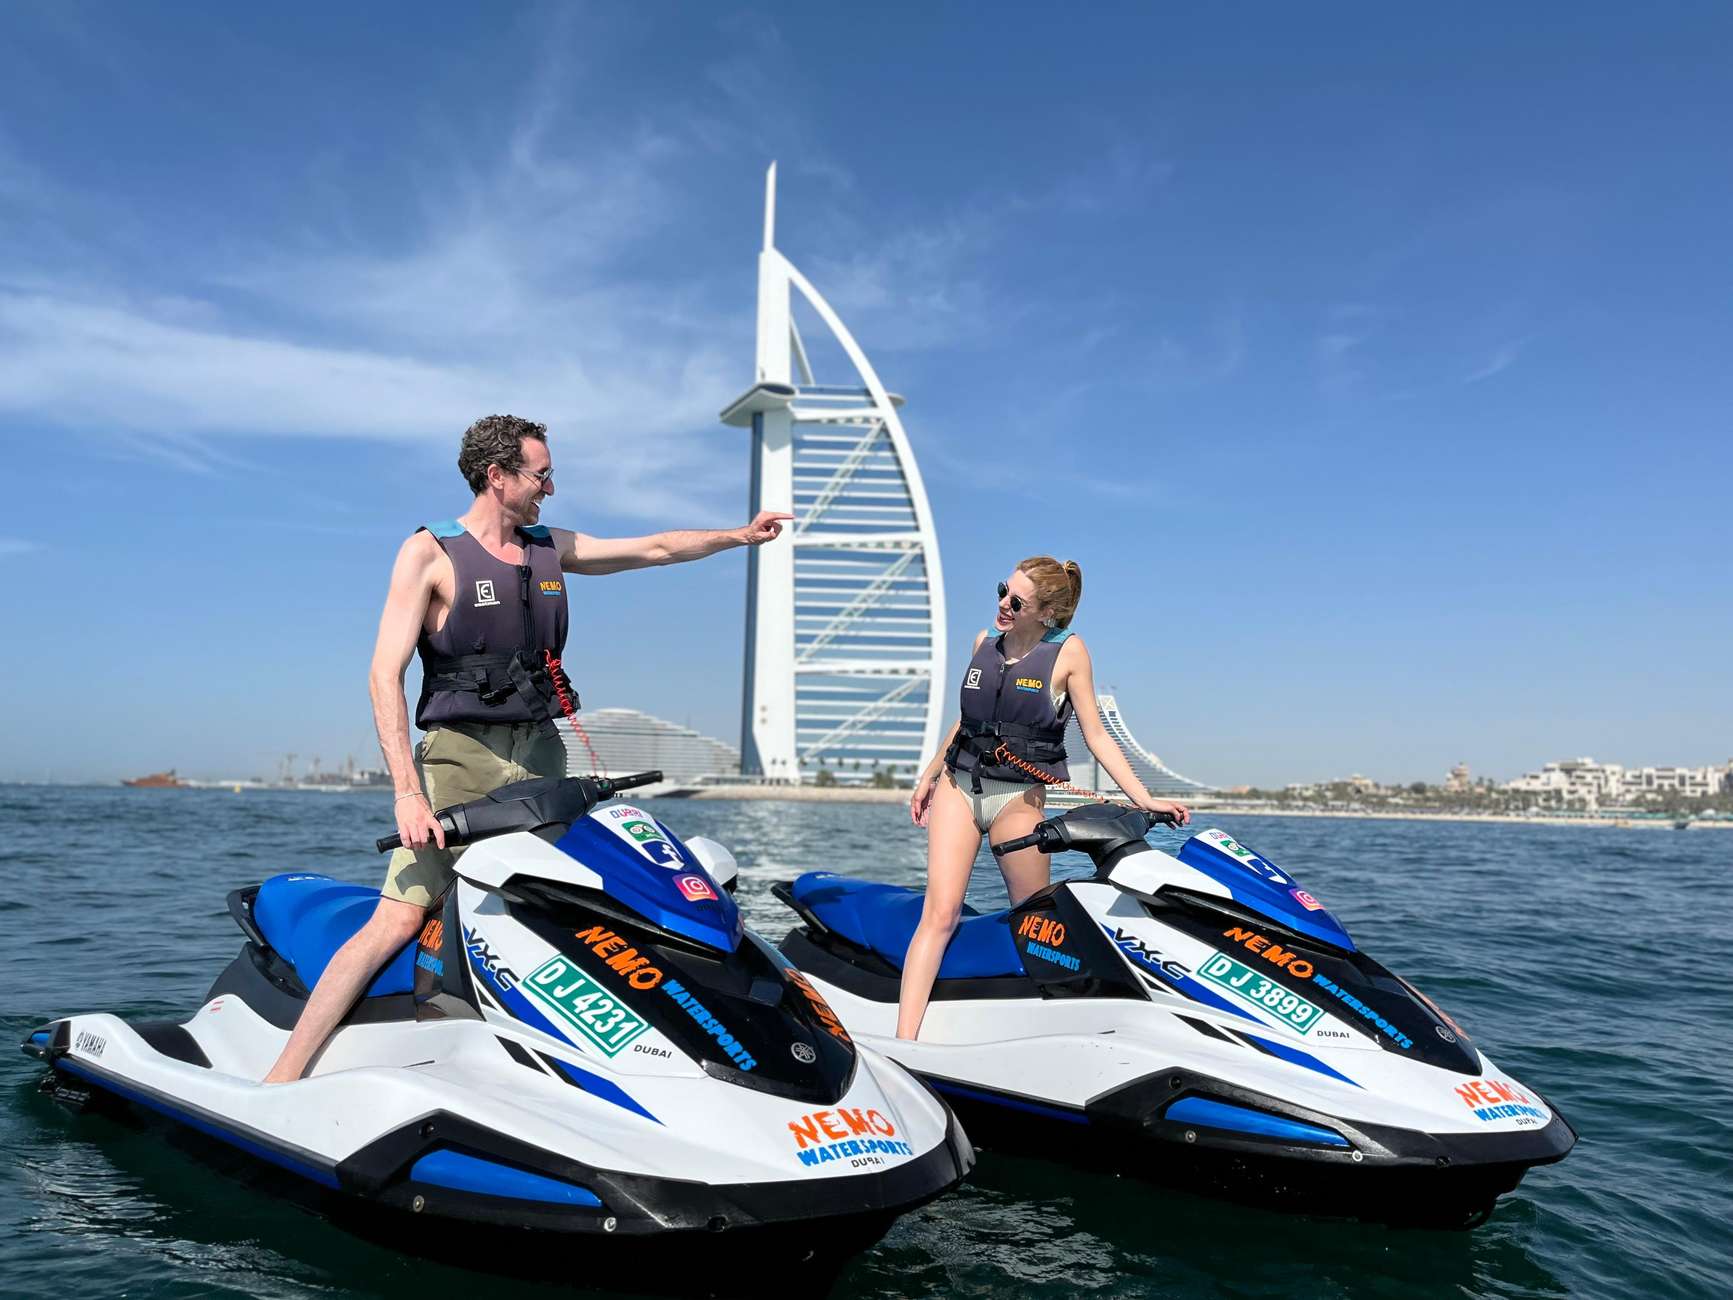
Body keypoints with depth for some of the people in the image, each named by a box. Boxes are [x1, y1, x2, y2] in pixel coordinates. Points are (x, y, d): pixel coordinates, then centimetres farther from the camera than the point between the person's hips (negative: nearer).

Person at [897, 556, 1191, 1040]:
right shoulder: (985, 643, 7)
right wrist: (929, 775, 27)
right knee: (940, 914, -9)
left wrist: (1142, 797, -12)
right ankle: (904, 1042, -14)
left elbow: (1095, 735, -3)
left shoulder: (1068, 651, -4)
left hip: (1019, 796, -2)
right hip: (958, 786, 3)